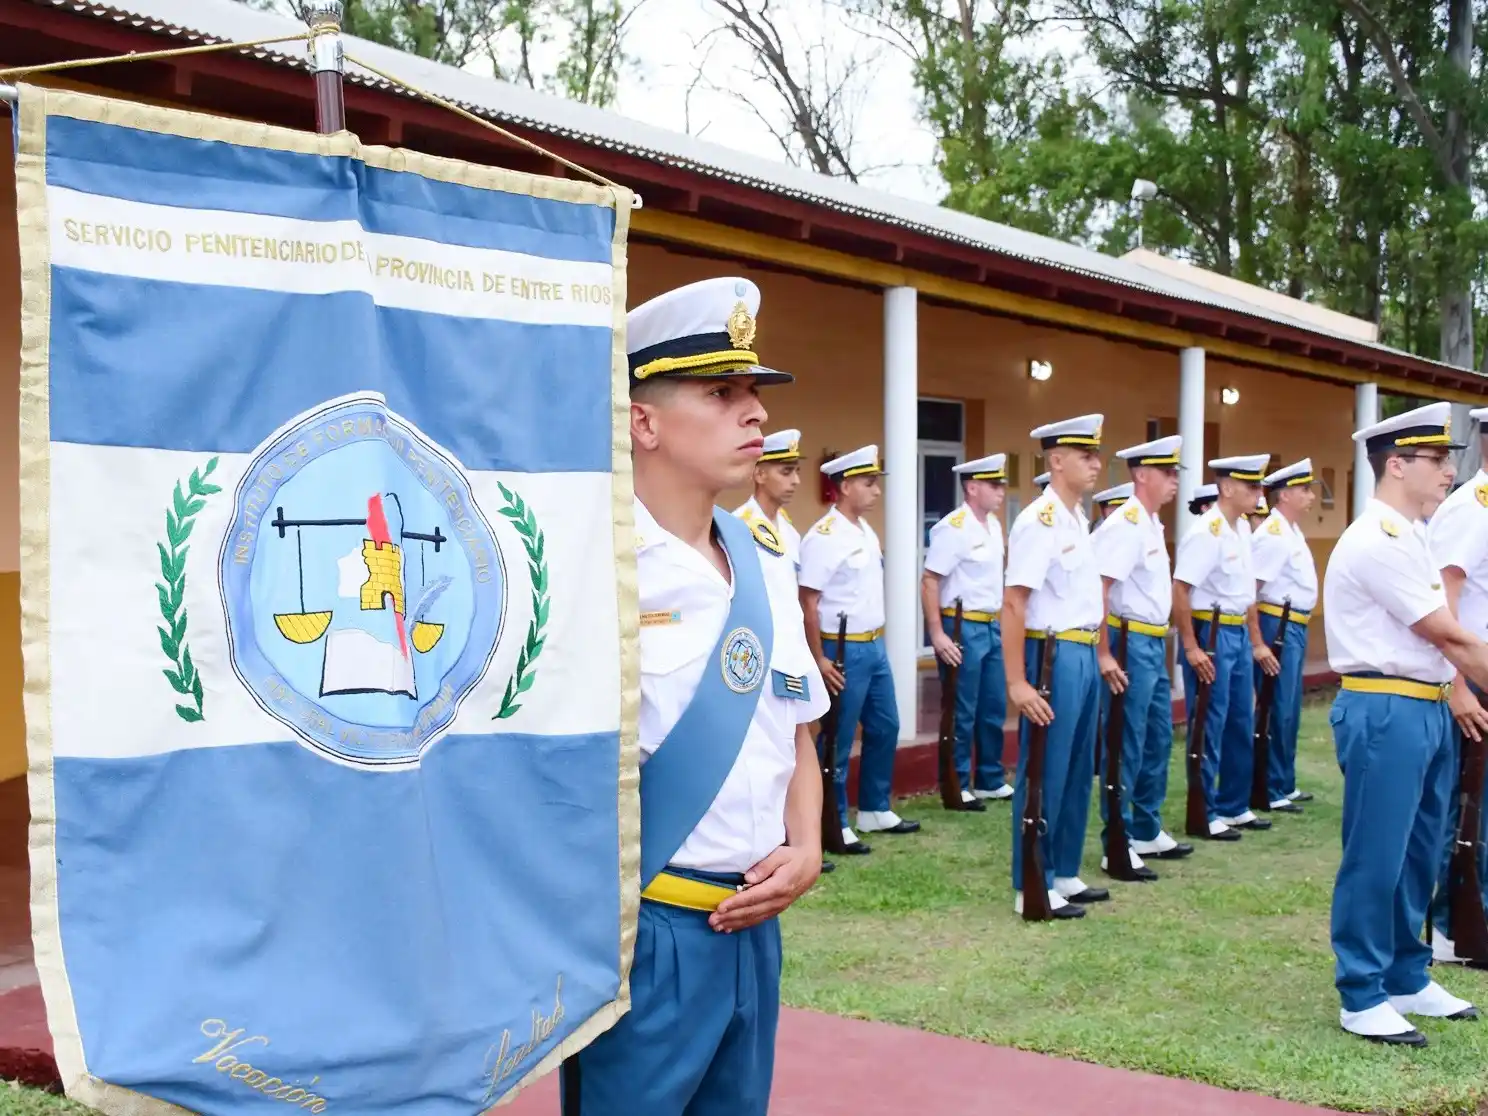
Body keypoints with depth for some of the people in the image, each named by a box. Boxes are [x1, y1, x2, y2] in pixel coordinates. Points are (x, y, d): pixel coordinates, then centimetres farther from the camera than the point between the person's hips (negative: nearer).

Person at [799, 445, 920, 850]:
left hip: (875, 646, 9)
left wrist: (877, 640, 18)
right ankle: (833, 824, 10)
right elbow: (807, 601, -18)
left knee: (885, 727, 16)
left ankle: (874, 810, 29)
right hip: (844, 651, -9)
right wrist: (819, 658, -19)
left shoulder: (866, 529, 10)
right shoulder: (824, 536, -17)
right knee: (839, 740, 0)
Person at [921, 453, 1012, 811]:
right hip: (962, 628, -8)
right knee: (962, 713, 1)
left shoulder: (994, 525, 10)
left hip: (991, 627, 8)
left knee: (994, 709, 14)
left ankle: (991, 781, 26)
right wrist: (937, 634, -21)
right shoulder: (952, 529, -15)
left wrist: (999, 622, 16)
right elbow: (929, 582, -17)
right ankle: (957, 787, 11)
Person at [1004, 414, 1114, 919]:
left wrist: (1101, 655, 21)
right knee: (1044, 775, -1)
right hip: (1054, 657, -9)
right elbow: (1013, 604, -20)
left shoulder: (1078, 519, 13)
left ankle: (1063, 875, 27)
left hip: (1083, 656, 9)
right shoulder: (1039, 522, -16)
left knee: (1077, 772, 16)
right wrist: (1016, 682, -24)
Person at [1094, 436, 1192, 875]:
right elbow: (1096, 590, -23)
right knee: (1126, 747, -3)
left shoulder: (1151, 524, 13)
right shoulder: (1125, 525, -17)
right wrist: (1105, 655, -25)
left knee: (1158, 739, 16)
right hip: (1131, 645, -10)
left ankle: (1147, 832, 28)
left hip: (1154, 644, 10)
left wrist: (1158, 642, 20)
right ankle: (1117, 846, 4)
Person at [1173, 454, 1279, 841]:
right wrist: (1191, 648, -21)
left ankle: (1234, 807, 26)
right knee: (1209, 728, -1)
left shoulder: (1243, 529, 10)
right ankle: (1204, 815, 9)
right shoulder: (1206, 532, -17)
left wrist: (1256, 642, 19)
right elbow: (1180, 590, -20)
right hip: (1211, 634, -9)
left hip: (1238, 635, 9)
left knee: (1241, 725, 15)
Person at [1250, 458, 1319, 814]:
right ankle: (1270, 791, 0)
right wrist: (1256, 641, -20)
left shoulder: (1292, 531, 15)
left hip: (1294, 626, 10)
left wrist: (1296, 627, 13)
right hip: (1278, 626, -10)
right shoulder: (1273, 534, -15)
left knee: (1290, 709, 14)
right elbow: (1248, 589, -20)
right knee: (1278, 710, -6)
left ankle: (1284, 784, 23)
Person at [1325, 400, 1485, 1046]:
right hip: (1385, 712, -10)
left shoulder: (1411, 538, 16)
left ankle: (1407, 979, 28)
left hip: (1427, 709, 10)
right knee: (1376, 858, -3)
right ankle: (1361, 999, 7)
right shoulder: (1377, 542, -15)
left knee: (1417, 853, 16)